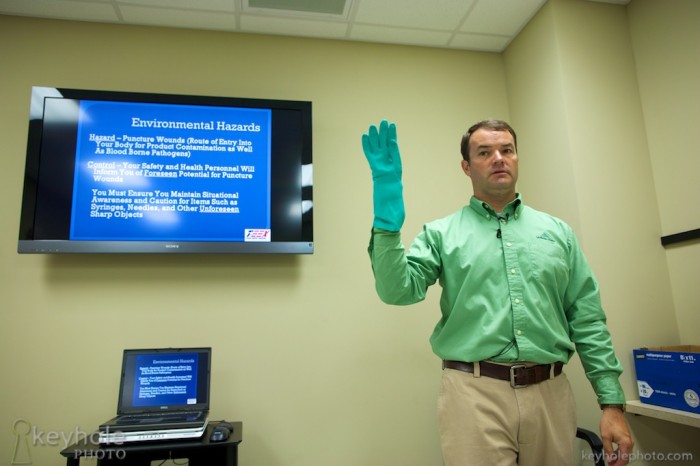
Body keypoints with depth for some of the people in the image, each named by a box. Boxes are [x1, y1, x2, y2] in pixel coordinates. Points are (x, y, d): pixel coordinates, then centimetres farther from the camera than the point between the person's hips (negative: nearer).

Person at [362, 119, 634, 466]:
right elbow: (398, 290, -13)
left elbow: (588, 321, 9)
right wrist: (387, 220, -25)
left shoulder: (557, 231, 10)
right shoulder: (441, 234, 2)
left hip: (551, 394, 4)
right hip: (474, 394, -3)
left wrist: (612, 402, 4)